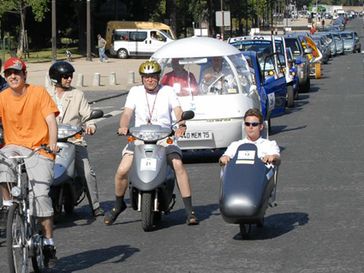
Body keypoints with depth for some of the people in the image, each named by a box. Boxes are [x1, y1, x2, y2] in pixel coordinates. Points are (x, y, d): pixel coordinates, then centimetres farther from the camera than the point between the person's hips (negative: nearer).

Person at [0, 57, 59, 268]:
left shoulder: (39, 93, -5)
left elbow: (51, 119, -11)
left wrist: (53, 142, -28)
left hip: (39, 149, -3)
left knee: (41, 193, -17)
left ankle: (49, 243, -7)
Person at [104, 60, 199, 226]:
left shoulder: (167, 91, 7)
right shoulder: (135, 92, 9)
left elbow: (178, 111, -6)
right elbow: (127, 113, -4)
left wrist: (181, 125, -29)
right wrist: (123, 126, -26)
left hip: (164, 138, -1)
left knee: (178, 164, -28)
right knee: (122, 170, -17)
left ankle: (189, 210, -22)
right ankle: (118, 205, 12)